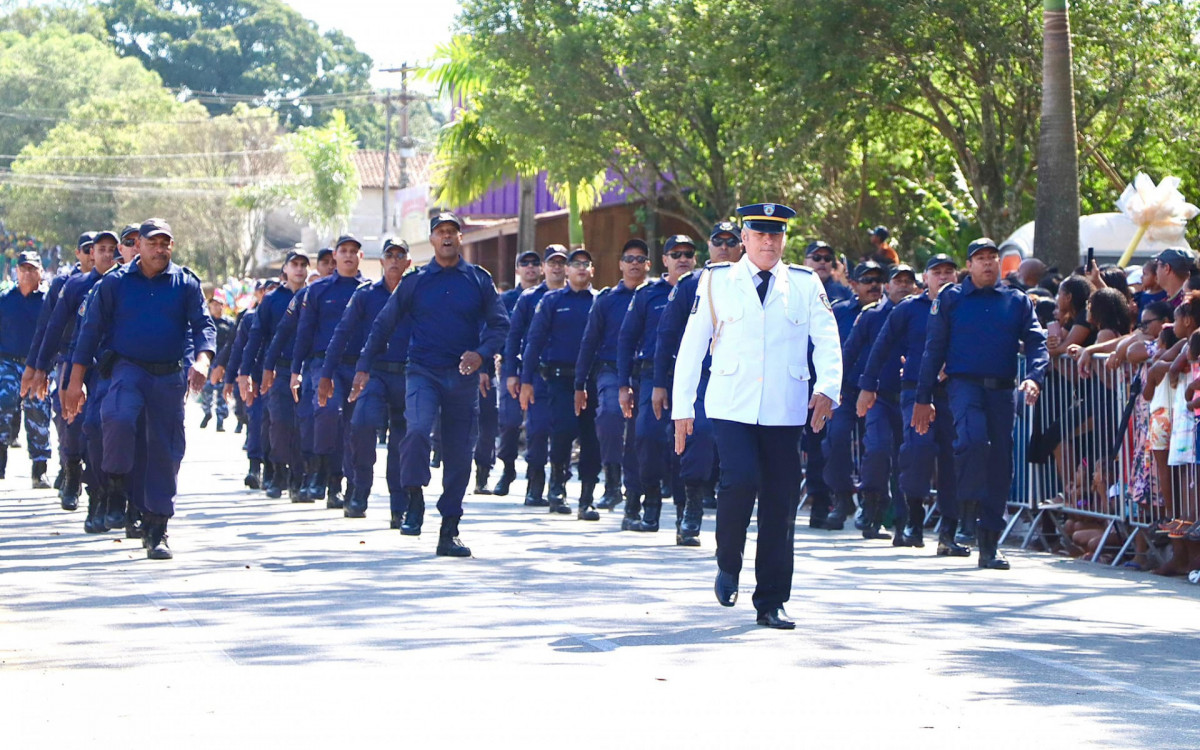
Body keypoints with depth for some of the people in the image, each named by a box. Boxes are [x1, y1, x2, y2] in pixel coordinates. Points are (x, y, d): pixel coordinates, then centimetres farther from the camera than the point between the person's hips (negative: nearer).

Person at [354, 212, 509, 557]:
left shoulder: (479, 280, 7)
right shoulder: (415, 281, 5)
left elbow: (499, 324, 8)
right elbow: (383, 324, 11)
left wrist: (481, 353, -11)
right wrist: (364, 367, 7)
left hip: (463, 376, 2)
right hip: (423, 372, -1)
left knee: (459, 454, 3)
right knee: (418, 429, -29)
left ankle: (449, 531, 11)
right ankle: (414, 502, -14)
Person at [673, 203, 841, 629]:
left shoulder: (806, 285, 10)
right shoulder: (716, 281, 8)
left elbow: (827, 340, 2)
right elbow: (692, 346, 9)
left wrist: (827, 387, -17)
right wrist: (682, 406, 5)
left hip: (785, 413, 2)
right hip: (731, 408, -2)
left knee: (781, 503, 1)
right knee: (741, 480, -23)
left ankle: (771, 604, 10)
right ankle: (728, 566, 4)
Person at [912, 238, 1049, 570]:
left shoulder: (1018, 302, 13)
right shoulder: (951, 299, 8)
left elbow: (1036, 343, 6)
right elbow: (934, 349, 8)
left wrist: (1033, 378, -15)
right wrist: (923, 399, 4)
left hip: (1002, 389, 3)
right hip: (964, 383, -3)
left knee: (1000, 462, 2)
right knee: (974, 439, -31)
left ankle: (989, 545, 8)